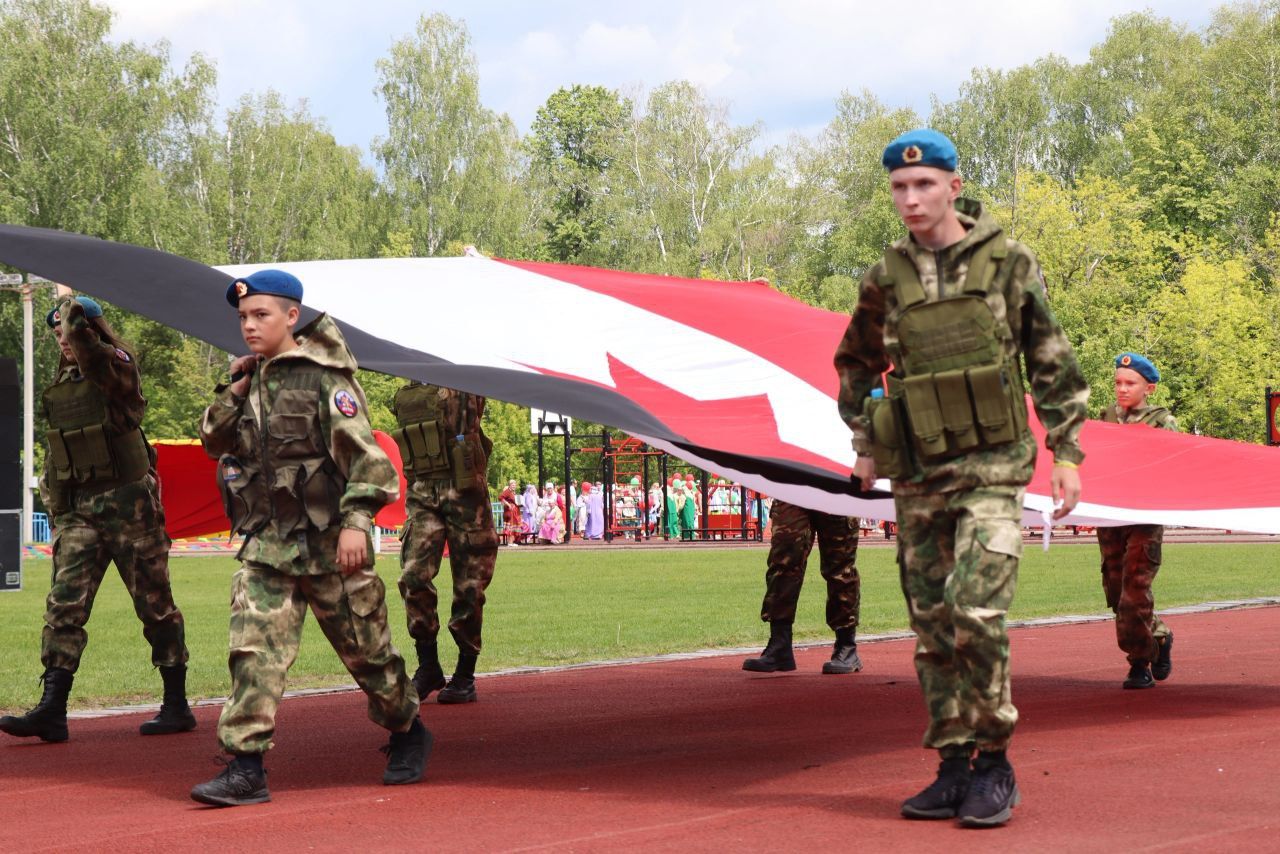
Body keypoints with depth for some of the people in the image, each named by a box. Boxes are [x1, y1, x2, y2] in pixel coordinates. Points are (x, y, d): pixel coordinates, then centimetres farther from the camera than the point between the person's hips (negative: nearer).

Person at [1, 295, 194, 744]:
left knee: (155, 604, 3)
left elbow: (91, 354, -30)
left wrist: (75, 316, -16)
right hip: (78, 509, 6)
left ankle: (176, 706, 12)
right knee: (64, 604, -6)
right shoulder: (61, 384, 13)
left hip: (127, 502, -6)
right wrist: (55, 504, 16)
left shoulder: (117, 366, -6)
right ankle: (52, 711, -10)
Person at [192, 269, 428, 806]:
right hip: (268, 541, 5)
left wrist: (356, 521, -24)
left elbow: (364, 454, -14)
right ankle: (245, 769, -9)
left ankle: (408, 733, 32)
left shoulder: (323, 377, -9)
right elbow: (215, 443, 17)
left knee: (364, 646, 9)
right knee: (253, 648, -8)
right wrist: (234, 392, 2)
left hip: (326, 541, -5)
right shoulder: (253, 379, 11)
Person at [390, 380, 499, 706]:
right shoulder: (405, 395, 17)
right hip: (422, 493, 3)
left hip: (464, 489, -3)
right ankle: (428, 667, 2)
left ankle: (465, 676, 10)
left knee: (468, 587, 0)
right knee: (414, 577, -12)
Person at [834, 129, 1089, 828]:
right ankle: (954, 768, 16)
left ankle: (994, 765, -3)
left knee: (975, 611, -16)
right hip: (917, 479, 4)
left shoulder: (1009, 264, -1)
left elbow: (1053, 365, 4)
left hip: (991, 468, -4)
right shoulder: (885, 281, 6)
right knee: (933, 626, 6)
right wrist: (864, 444, 16)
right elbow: (855, 365, 22)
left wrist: (1066, 455, 1)